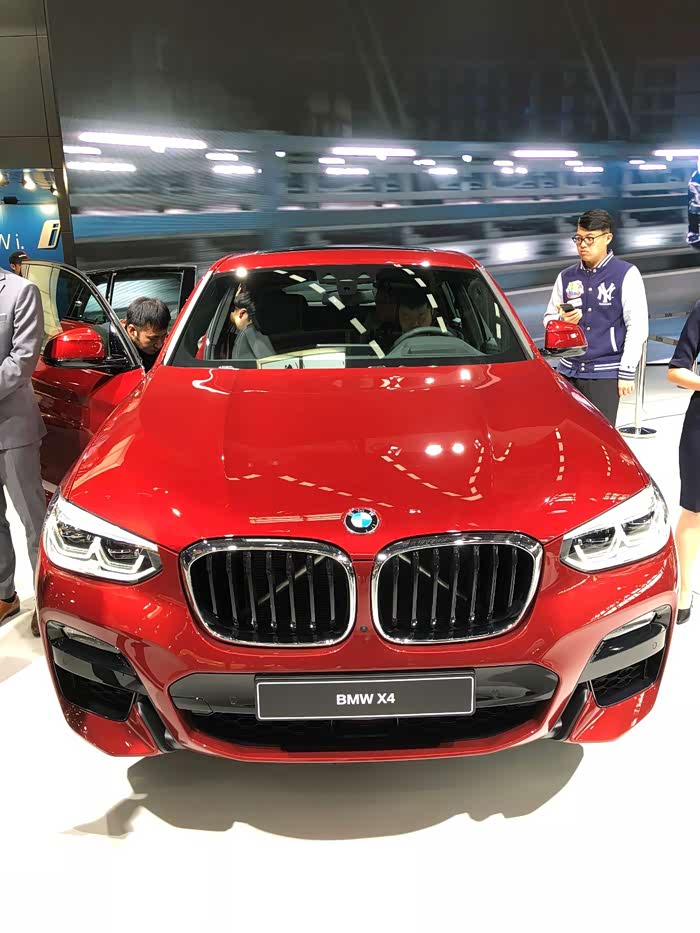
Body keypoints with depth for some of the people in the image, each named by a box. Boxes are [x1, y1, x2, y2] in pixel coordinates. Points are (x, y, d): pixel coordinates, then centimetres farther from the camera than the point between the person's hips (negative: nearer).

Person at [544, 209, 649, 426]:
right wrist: (562, 320, -6)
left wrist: (627, 373, -8)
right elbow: (548, 318, 19)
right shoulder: (567, 277, 11)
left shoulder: (626, 275, -2)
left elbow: (637, 326, -5)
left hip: (605, 374, -4)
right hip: (569, 371, 4)